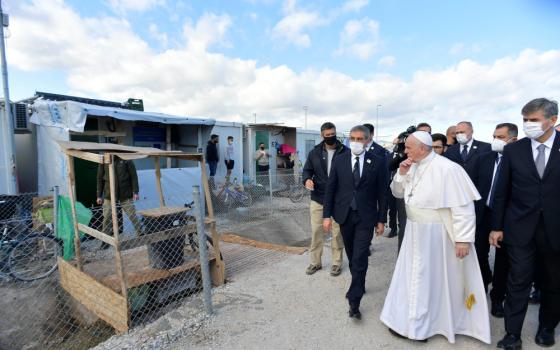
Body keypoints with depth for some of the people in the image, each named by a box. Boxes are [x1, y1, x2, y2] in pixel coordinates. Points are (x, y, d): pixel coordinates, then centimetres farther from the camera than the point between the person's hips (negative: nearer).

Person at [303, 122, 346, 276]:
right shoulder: (315, 152, 3)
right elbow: (307, 170, 9)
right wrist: (307, 179, -14)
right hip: (317, 198, 2)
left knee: (337, 232, 9)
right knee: (316, 230, 8)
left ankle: (337, 262, 25)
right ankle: (315, 262, 23)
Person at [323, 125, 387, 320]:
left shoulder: (378, 162, -3)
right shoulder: (339, 160, 0)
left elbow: (382, 192, 0)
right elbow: (330, 189, 2)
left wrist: (381, 219, 0)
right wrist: (327, 215, -2)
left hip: (365, 217, -2)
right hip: (345, 215, 3)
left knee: (360, 258, -6)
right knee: (352, 256, 16)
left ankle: (354, 302, 5)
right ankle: (358, 286, 40)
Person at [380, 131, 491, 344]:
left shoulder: (447, 169, -21)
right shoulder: (413, 167, 3)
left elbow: (463, 207, -21)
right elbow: (398, 193, 10)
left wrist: (463, 239, -20)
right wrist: (401, 174, -7)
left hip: (435, 235, -7)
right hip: (415, 232, 8)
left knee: (432, 279, 11)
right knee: (414, 277, 19)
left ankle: (421, 325, 29)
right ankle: (411, 320, 38)